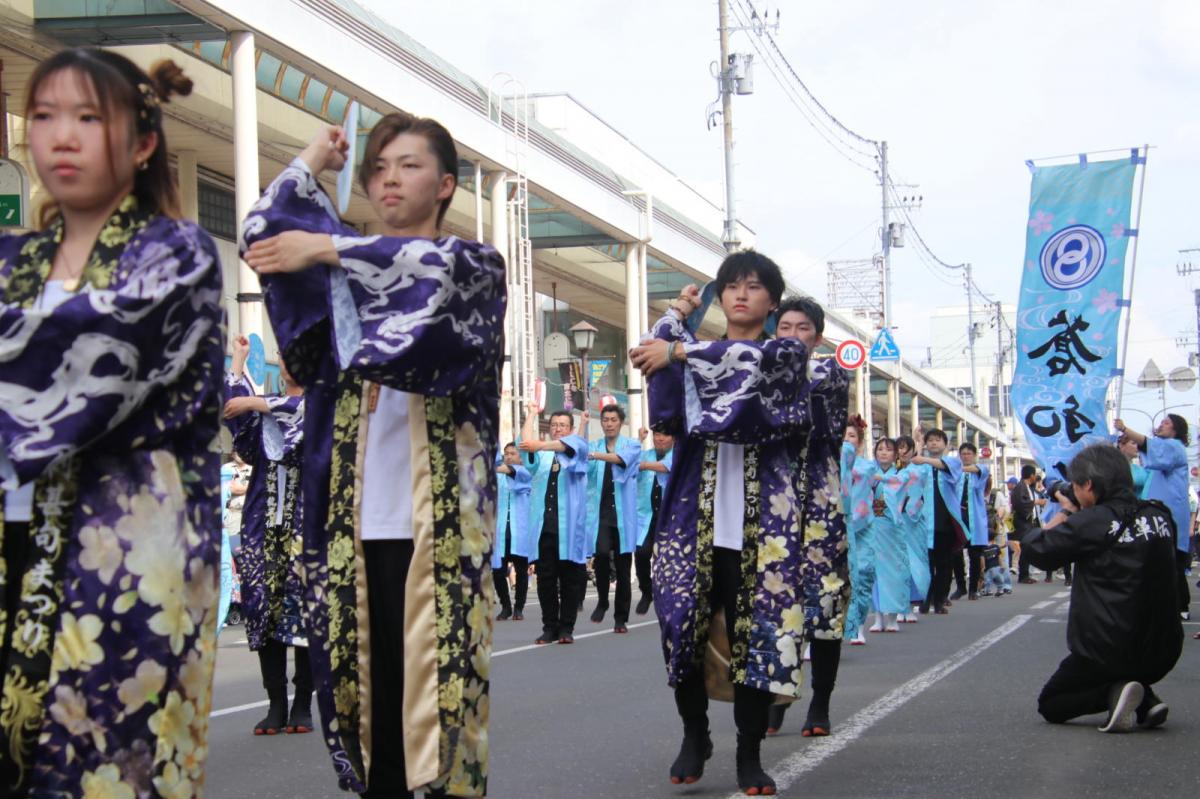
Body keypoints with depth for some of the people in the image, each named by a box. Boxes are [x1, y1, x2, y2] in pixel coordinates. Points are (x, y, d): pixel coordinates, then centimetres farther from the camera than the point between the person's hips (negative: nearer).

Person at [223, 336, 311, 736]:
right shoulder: (263, 407, 16)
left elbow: (300, 409, -16)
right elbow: (230, 402, -2)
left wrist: (254, 403, -9)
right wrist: (239, 358, 7)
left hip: (306, 521, -4)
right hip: (264, 519, 4)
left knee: (303, 605, -7)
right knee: (264, 606, -1)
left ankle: (303, 704, 0)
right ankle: (276, 703, 5)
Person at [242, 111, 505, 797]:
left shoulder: (477, 265, 7)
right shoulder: (345, 272, 19)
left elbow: (439, 268, -16)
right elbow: (261, 235, 6)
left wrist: (329, 249, -18)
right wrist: (313, 161, 15)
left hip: (440, 519, -4)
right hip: (357, 517, 4)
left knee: (438, 687, -8)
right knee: (369, 686, 1)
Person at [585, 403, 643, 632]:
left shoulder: (632, 446, 6)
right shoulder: (593, 446, 14)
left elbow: (622, 458, -17)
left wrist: (596, 455, -34)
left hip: (623, 513, 0)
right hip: (600, 512, 0)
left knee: (623, 566, 2)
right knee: (601, 553, -22)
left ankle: (621, 618, 11)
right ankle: (602, 601, 2)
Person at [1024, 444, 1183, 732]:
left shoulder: (1092, 522, -17)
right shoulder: (1160, 515, 2)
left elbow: (1035, 548, -10)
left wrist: (1064, 513, 6)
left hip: (1109, 651, -6)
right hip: (1163, 653, 6)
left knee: (1050, 705, 14)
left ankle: (1114, 692, -10)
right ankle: (1145, 699, 7)